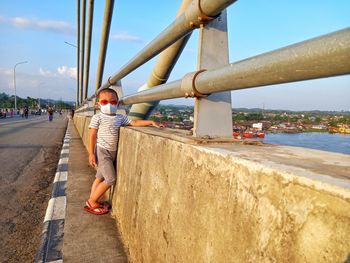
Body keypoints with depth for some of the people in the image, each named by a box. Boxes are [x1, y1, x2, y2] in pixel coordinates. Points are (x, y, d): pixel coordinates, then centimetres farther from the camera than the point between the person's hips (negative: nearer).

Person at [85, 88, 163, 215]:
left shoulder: (120, 117, 8)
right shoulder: (97, 117, -7)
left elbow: (134, 122, 5)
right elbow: (93, 136, -8)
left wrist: (151, 122, -5)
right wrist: (91, 153, -11)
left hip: (112, 152, 6)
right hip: (102, 150, -6)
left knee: (100, 177, 13)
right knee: (110, 178, -8)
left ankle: (92, 202, 25)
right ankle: (92, 202, 6)